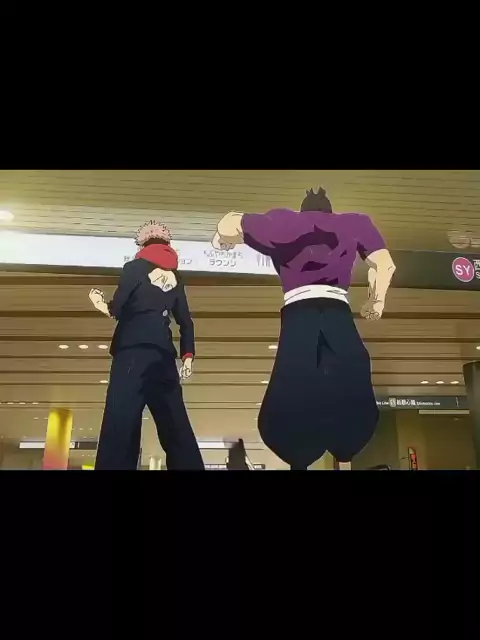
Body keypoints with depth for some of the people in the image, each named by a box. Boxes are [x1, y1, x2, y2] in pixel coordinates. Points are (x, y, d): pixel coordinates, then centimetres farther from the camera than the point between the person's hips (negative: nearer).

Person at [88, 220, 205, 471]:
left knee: (120, 425, -9)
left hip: (132, 353, -4)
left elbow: (117, 308, -2)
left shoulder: (135, 267, 6)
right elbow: (185, 321, 14)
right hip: (163, 356, 5)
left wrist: (102, 304, 18)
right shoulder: (174, 276, 19)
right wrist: (188, 355, 12)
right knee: (176, 427, 6)